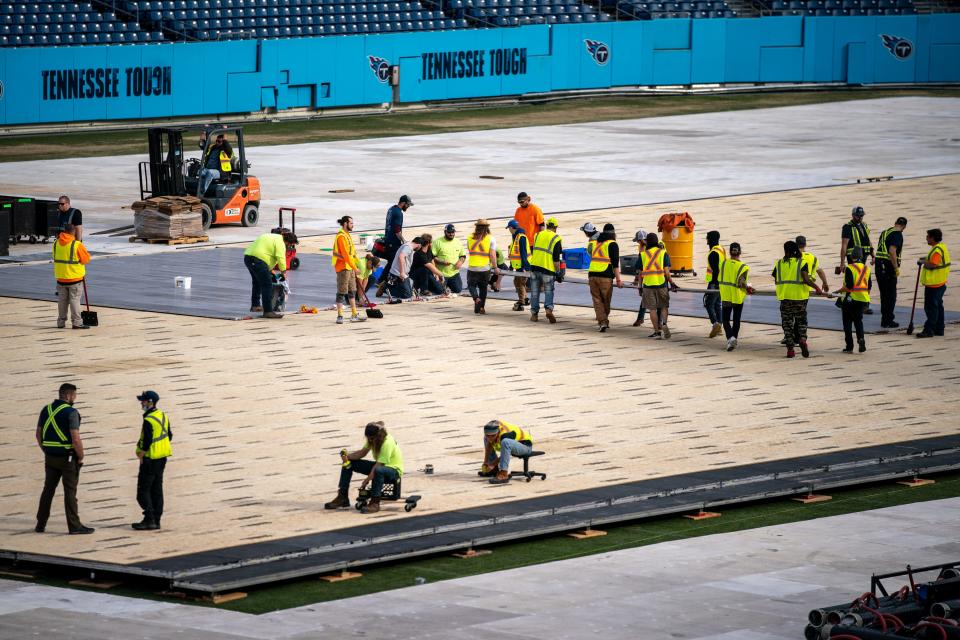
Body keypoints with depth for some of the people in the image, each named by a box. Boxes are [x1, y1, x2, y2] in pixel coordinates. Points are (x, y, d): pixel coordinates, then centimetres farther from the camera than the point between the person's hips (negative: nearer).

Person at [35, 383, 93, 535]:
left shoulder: (46, 410, 5)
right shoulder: (71, 412, -16)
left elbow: (39, 434, 10)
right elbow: (76, 439, -20)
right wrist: (81, 457, -7)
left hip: (50, 458, 6)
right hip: (67, 458, -6)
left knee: (48, 490, 14)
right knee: (70, 492, 0)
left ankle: (40, 525, 16)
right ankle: (74, 526, 3)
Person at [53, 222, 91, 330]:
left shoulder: (56, 244, 0)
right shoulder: (77, 245, -16)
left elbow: (55, 258, 10)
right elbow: (86, 259, -8)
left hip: (60, 278, 5)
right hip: (75, 277, -5)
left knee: (62, 300, 13)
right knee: (75, 300, 0)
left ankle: (61, 322, 18)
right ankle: (76, 322, -2)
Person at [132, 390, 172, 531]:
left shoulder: (148, 420, -19)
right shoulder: (163, 416, 9)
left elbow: (147, 441, -23)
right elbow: (169, 436, 16)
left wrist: (141, 455, -11)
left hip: (150, 459, -9)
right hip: (162, 458, 9)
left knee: (143, 490, -4)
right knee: (157, 489, 12)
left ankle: (149, 520, -10)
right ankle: (156, 520, 14)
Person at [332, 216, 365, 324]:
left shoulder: (347, 235, 15)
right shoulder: (341, 236, -16)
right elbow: (345, 254, -20)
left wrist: (355, 266, 12)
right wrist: (355, 267, -18)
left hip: (350, 267, 10)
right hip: (343, 267, -10)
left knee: (352, 291, 14)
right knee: (342, 292, -6)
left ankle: (354, 315, 21)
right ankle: (340, 316, -3)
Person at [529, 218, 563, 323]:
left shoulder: (538, 235, 11)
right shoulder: (556, 239, -4)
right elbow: (556, 259, -7)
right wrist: (558, 273, -1)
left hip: (535, 266, 4)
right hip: (548, 268, -4)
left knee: (535, 292, 12)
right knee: (548, 291, 5)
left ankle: (534, 313, 12)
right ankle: (549, 309, -17)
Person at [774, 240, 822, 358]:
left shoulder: (779, 264, 4)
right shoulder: (801, 263, -4)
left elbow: (776, 281, 8)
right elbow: (806, 280, -15)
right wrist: (816, 287, -1)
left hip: (784, 297, 1)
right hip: (799, 296, -1)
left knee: (787, 322, 8)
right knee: (801, 320, 13)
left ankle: (790, 349, 4)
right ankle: (802, 338, -15)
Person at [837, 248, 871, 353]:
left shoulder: (850, 268, -13)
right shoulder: (866, 269, 7)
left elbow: (849, 286, -19)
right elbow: (869, 286, 12)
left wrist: (839, 291, -6)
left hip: (850, 299, -5)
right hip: (863, 299, 5)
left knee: (847, 322, 6)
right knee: (858, 320, 17)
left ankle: (849, 346, 5)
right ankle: (861, 338, -9)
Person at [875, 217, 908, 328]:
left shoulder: (885, 232, 15)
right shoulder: (897, 234, -11)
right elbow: (892, 251, -22)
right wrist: (896, 268, -19)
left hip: (879, 265, 8)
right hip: (889, 267, -8)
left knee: (884, 293, 17)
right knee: (891, 295, 0)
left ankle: (885, 318, 23)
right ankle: (888, 321, 1)